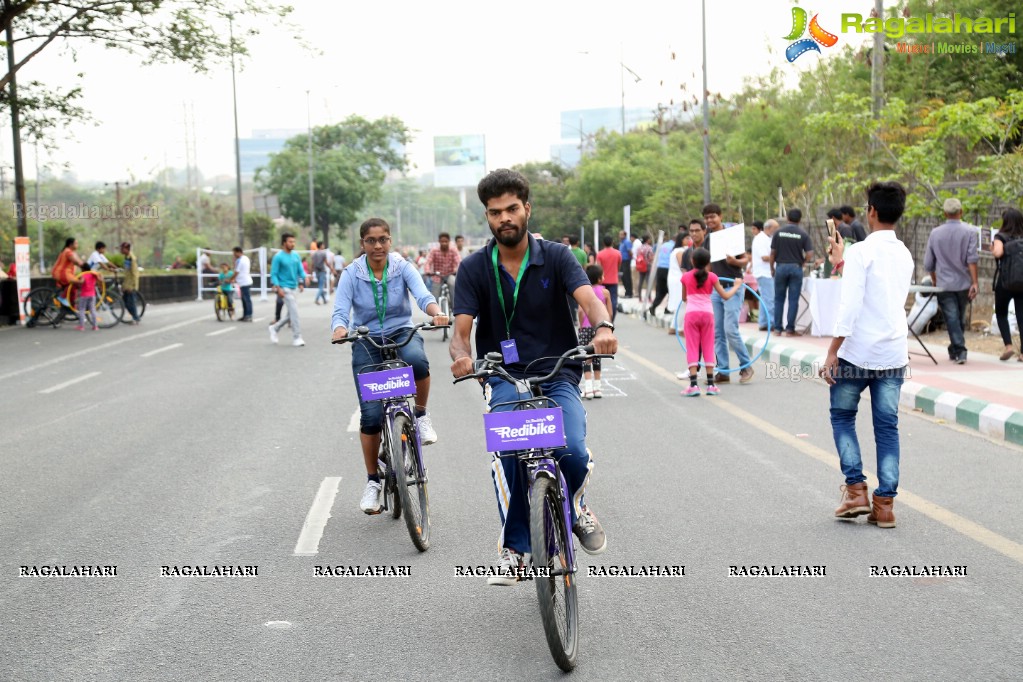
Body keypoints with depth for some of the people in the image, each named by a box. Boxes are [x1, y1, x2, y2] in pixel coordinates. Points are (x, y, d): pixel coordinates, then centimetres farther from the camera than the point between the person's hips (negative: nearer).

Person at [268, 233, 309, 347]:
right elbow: (273, 274, -9)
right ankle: (296, 338, -5)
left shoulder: (296, 255, 9)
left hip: (293, 288, 7)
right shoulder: (278, 257, -9)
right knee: (294, 311, -11)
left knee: (292, 314, 11)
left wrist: (301, 283, -1)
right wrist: (278, 288, -18)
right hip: (284, 288, -7)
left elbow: (300, 270, 14)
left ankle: (275, 328, 31)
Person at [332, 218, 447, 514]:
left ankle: (421, 415, -10)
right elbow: (340, 310, -15)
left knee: (417, 360, -38)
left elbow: (423, 295, -21)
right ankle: (372, 480, 8)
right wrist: (339, 329, -40)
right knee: (371, 414, -10)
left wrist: (436, 312, -44)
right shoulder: (352, 274, -6)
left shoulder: (403, 267, -6)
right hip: (367, 342, 0)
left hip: (402, 333, 0)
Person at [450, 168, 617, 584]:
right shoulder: (474, 268, 2)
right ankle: (515, 549, -10)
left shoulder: (556, 257, 0)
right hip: (505, 379, 0)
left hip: (557, 376, 0)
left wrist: (603, 327, -41)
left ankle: (573, 508, 13)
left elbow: (588, 297, -17)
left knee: (572, 452, -25)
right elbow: (461, 330, -6)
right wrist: (461, 356, -31)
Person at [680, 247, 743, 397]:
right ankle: (710, 385, 9)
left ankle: (693, 385, -10)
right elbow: (725, 296, 3)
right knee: (708, 348, 9)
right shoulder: (711, 277, 1)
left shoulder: (686, 276, 5)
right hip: (707, 313, 0)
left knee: (692, 348, 0)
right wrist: (736, 286, 21)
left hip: (691, 313, 0)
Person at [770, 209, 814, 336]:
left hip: (781, 267, 1)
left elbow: (773, 253, 0)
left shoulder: (779, 232, -1)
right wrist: (801, 262, 10)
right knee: (793, 299, 3)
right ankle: (790, 328, 2)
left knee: (779, 299, 10)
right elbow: (809, 255, -9)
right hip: (796, 268, -1)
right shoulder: (803, 234, -4)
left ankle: (778, 328, 11)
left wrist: (772, 268, 13)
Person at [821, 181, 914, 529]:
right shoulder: (905, 255, 11)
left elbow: (850, 305, -18)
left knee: (842, 416, 13)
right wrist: (842, 263, 32)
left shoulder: (862, 251, -10)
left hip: (859, 352, -5)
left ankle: (856, 489, 6)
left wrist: (832, 351, -15)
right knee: (887, 427, 7)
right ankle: (885, 504, 6)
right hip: (894, 353, 5)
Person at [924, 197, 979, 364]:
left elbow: (928, 264, 6)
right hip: (963, 283, 1)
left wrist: (935, 280, 22)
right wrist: (975, 283, -12)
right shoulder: (969, 231, -7)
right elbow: (972, 259, -14)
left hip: (944, 284, -1)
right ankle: (955, 350, 27)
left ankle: (960, 350, -13)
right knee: (960, 318, 16)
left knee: (952, 319, -2)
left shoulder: (935, 233, -1)